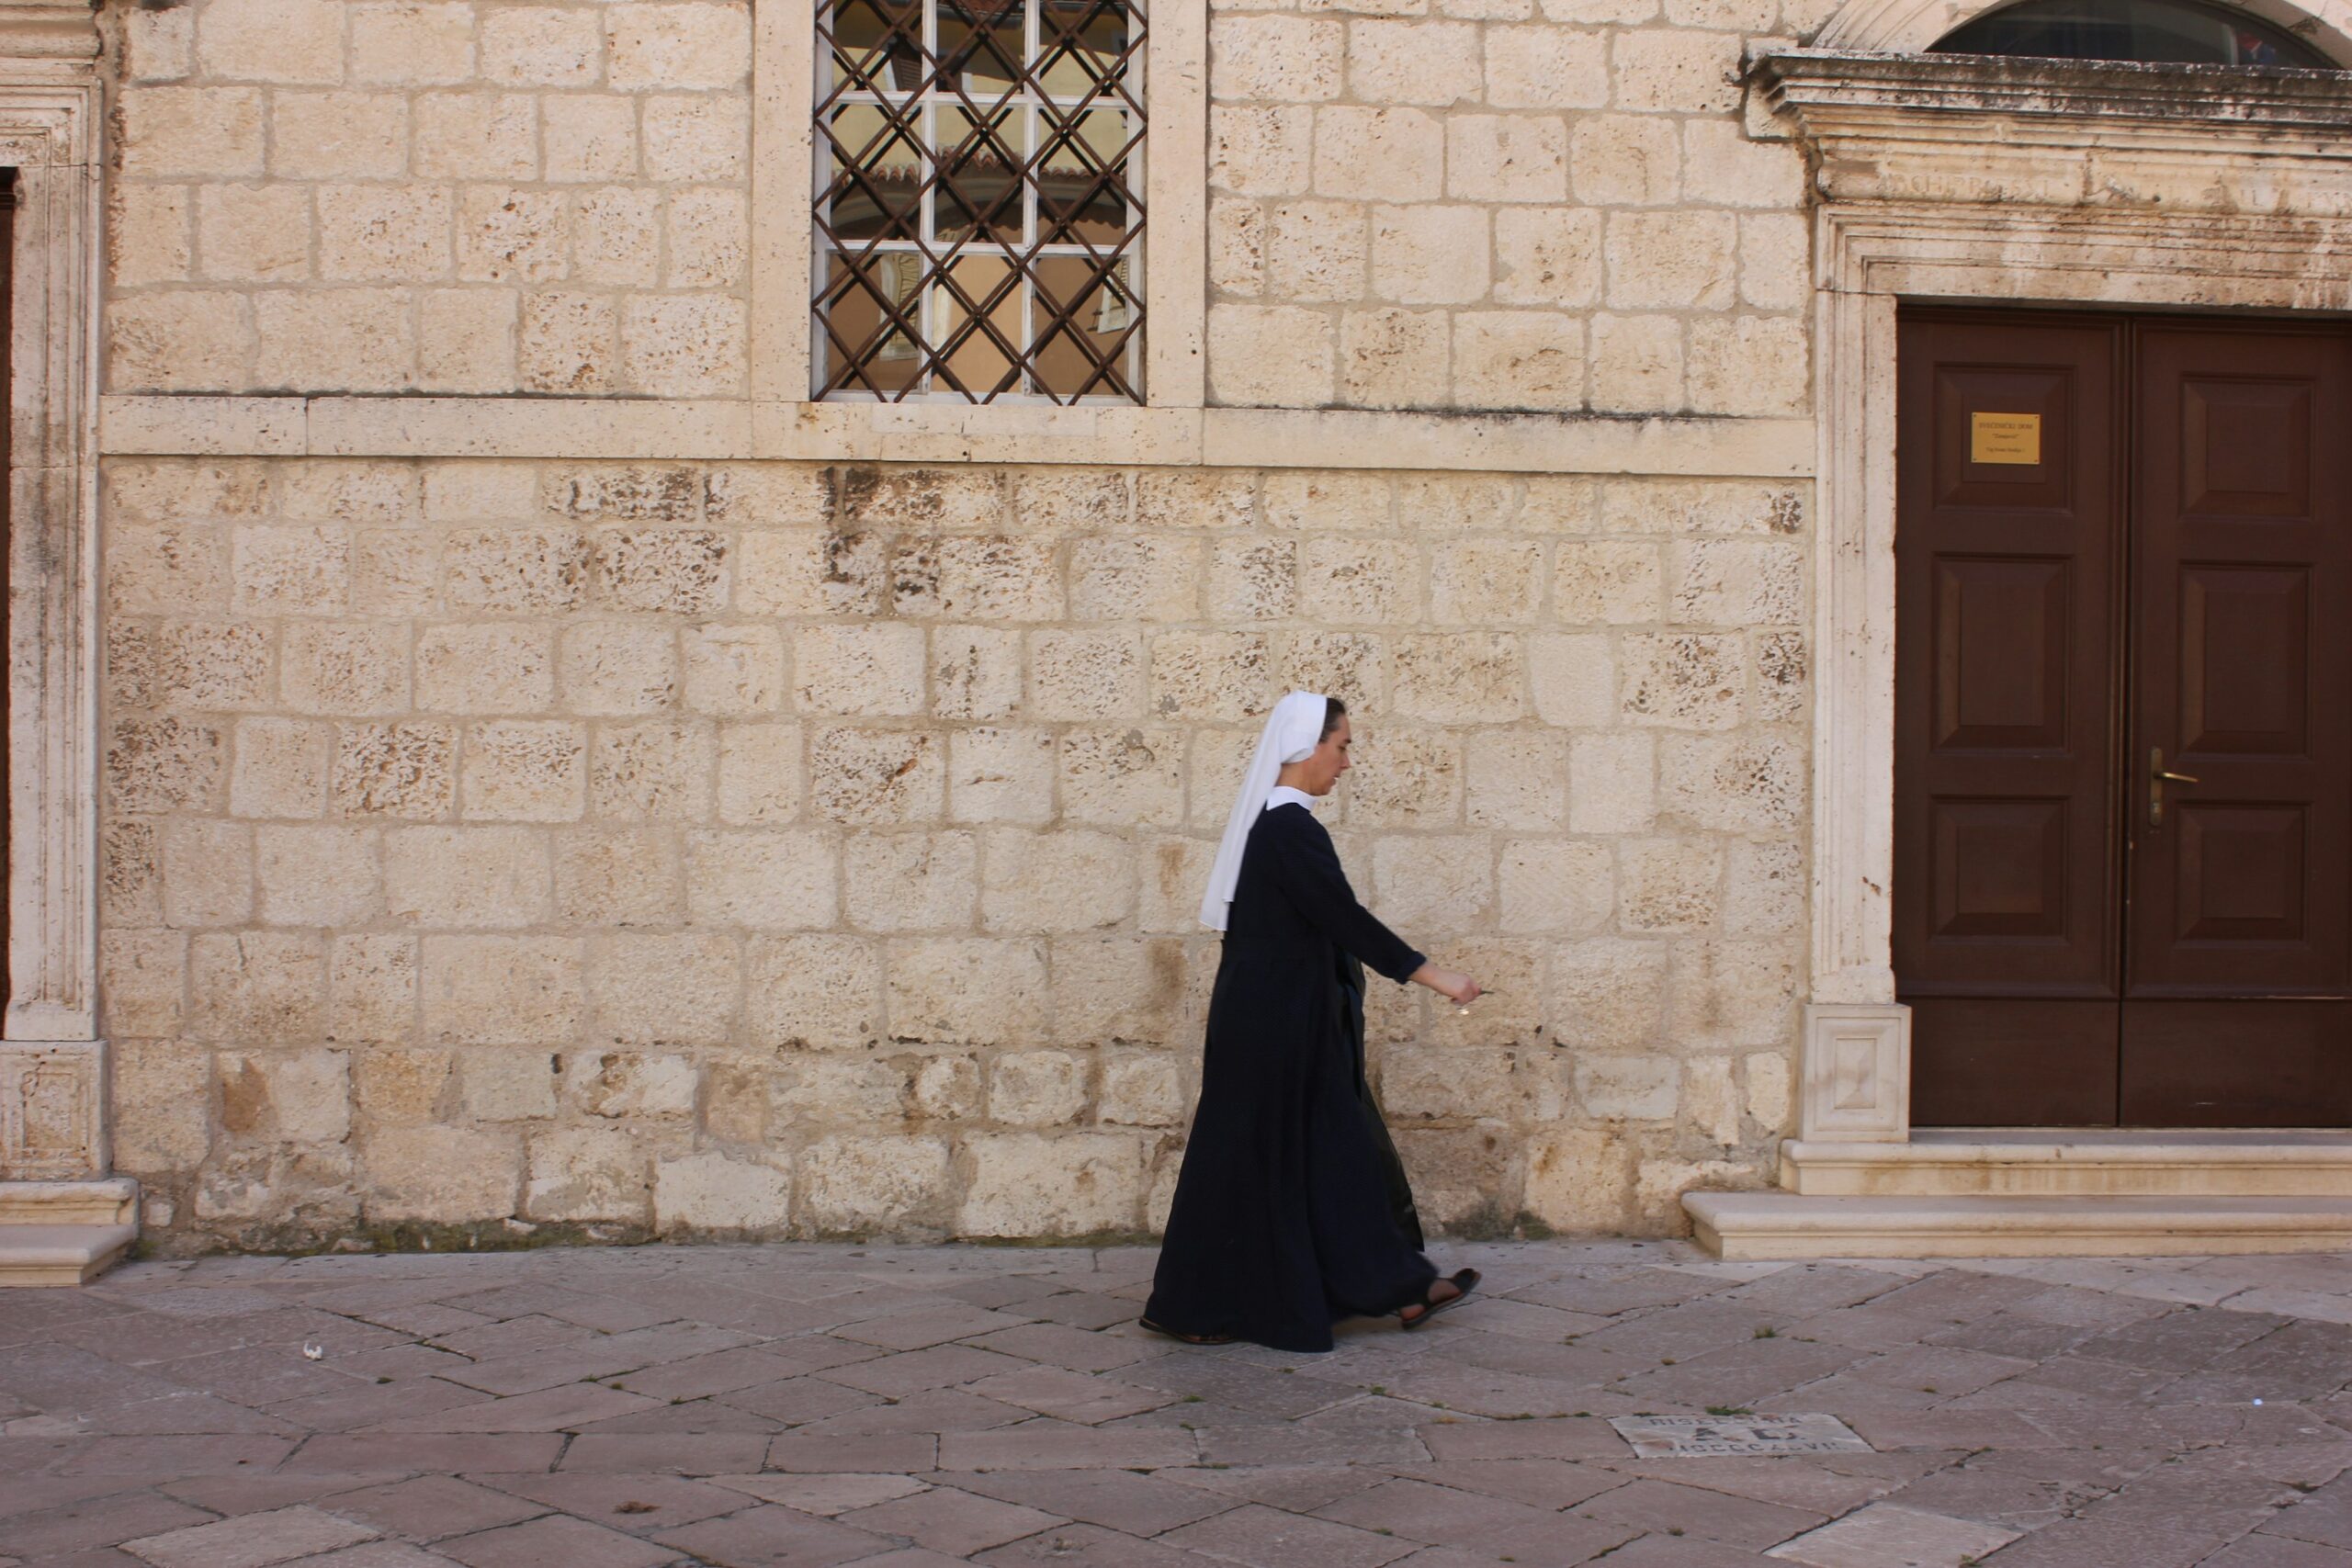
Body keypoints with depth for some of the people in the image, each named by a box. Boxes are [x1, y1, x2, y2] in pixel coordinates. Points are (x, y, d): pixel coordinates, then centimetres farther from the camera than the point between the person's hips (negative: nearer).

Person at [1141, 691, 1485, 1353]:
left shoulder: (1271, 820, 10)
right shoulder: (1290, 827, -20)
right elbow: (1345, 918, -24)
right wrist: (1431, 975, -20)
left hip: (1285, 1019, 10)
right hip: (1276, 1023, -10)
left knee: (1337, 1150, 13)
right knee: (1254, 1159, -1)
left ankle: (1397, 1287, 21)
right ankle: (1190, 1308, 10)